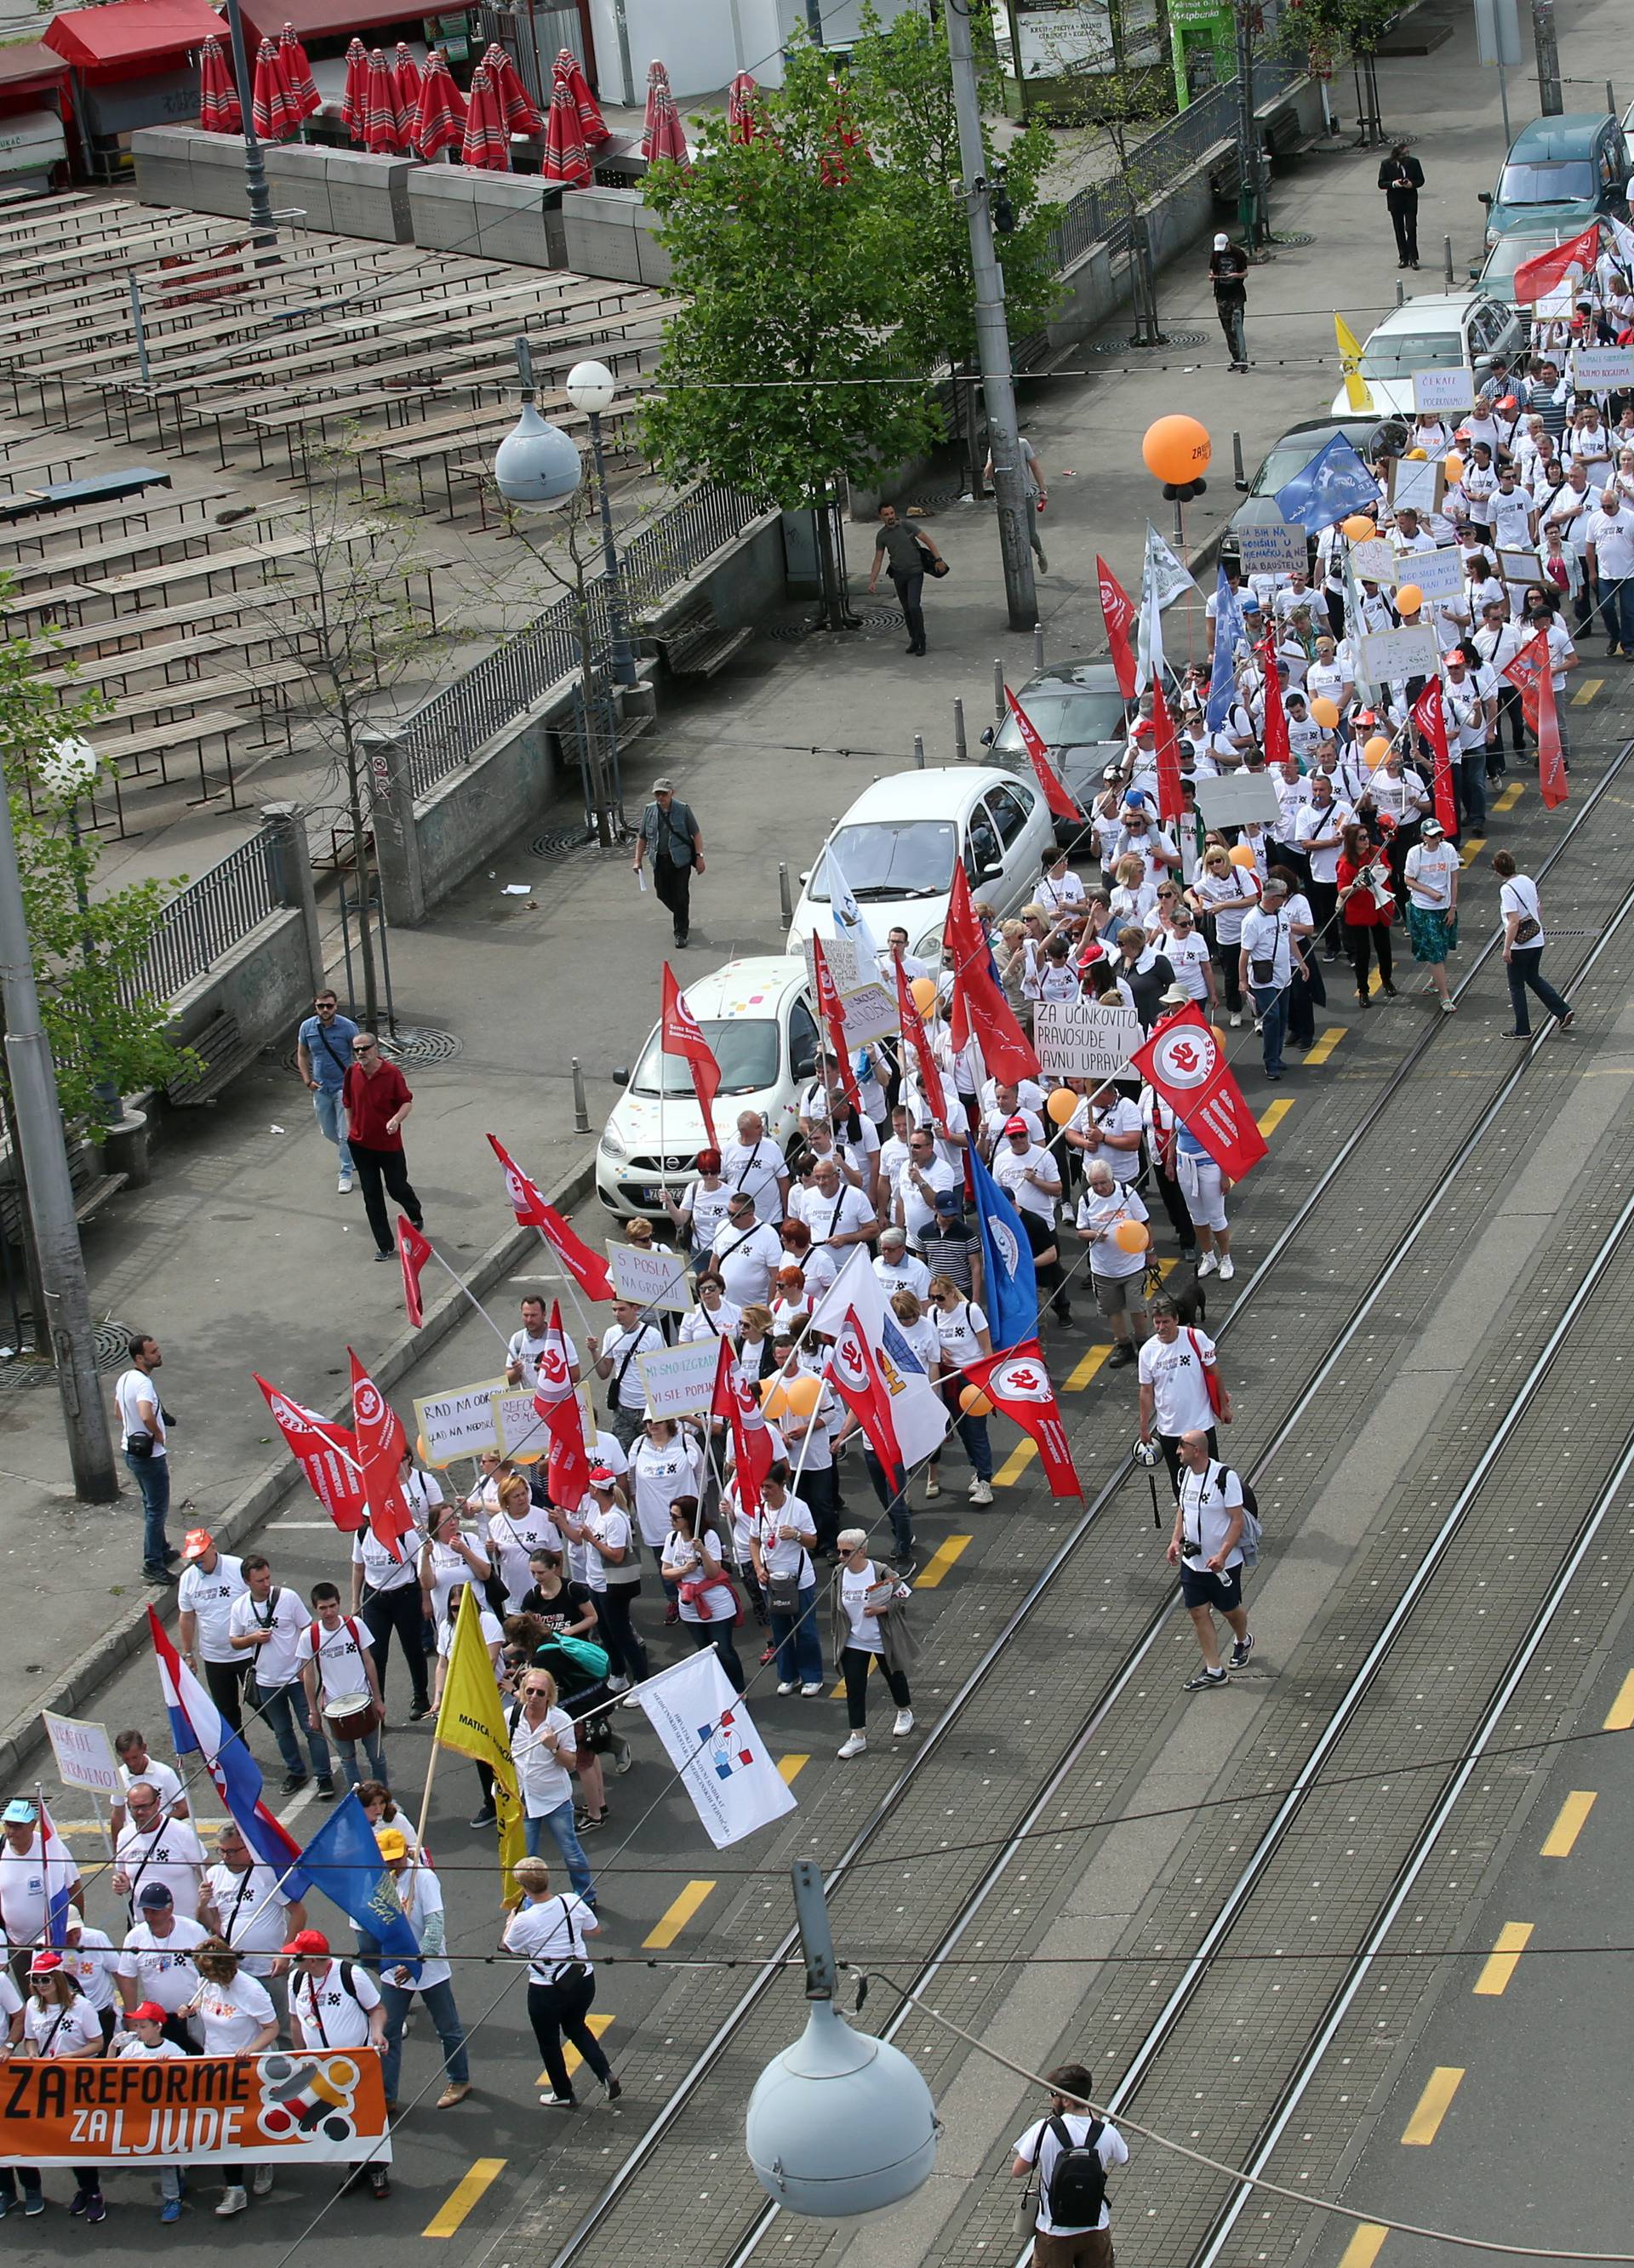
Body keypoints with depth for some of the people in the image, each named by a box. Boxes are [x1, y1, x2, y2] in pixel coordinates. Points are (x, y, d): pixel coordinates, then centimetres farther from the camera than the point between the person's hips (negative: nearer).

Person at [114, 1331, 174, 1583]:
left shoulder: (124, 1379, 3)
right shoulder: (143, 1383, -27)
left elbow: (119, 1412, 18)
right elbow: (146, 1415, -42)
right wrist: (160, 1436, -24)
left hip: (131, 1451, 9)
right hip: (150, 1455, -9)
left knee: (152, 1505, 24)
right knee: (157, 1509, 1)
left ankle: (162, 1551, 38)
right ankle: (152, 1565, 6)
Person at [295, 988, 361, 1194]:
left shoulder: (347, 1027, -14)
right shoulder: (307, 1027, -5)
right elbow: (302, 1055, 9)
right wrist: (308, 1080, -2)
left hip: (344, 1086, -4)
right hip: (321, 1088, 4)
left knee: (345, 1134, -5)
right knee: (328, 1132, 16)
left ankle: (346, 1175, 7)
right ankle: (350, 1152, 45)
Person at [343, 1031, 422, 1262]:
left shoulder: (392, 1073, -15)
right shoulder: (352, 1073, -4)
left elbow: (407, 1102, -10)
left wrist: (396, 1119, -28)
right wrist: (350, 1128, 10)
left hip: (389, 1143, -3)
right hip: (360, 1143, 3)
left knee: (396, 1187, 9)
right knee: (372, 1195, 5)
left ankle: (416, 1216, 44)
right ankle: (385, 1245, 14)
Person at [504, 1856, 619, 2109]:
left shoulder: (525, 1921, -22)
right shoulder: (572, 1902, -12)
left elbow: (508, 1947, -1)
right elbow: (594, 1930, 5)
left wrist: (512, 1917, 14)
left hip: (546, 1991, -5)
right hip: (583, 1981, 5)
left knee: (548, 2042, 19)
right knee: (575, 2027, 31)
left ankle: (564, 2095, 33)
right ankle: (606, 2076, 20)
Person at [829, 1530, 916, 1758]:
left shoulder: (881, 1573, -21)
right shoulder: (839, 1575, -7)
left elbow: (902, 1598, -12)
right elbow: (835, 1608, 5)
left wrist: (882, 1609, -26)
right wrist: (836, 1635, 8)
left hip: (883, 1641, -3)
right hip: (853, 1643, 3)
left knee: (894, 1677, 20)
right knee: (854, 1688, -1)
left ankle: (905, 1713, 46)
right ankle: (857, 1737, 6)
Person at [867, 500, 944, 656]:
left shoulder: (905, 526, -7)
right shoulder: (881, 536, 4)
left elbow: (927, 540, -6)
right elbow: (878, 560, 8)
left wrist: (938, 559, -15)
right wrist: (872, 581, 0)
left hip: (915, 572, -4)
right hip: (899, 575, 4)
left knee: (914, 605, -16)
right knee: (906, 609, 9)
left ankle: (921, 640, -8)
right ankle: (914, 641, 21)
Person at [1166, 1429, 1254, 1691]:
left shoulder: (1224, 1477, -23)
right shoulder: (1185, 1473, -1)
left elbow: (1237, 1520, -20)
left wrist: (1222, 1555, -27)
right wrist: (1176, 1540, 3)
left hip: (1223, 1563, -6)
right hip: (1192, 1560, 6)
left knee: (1230, 1609, 14)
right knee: (1198, 1612, 5)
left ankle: (1243, 1640, 46)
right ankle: (1214, 1671, 13)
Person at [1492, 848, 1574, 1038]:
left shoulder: (1507, 889, -21)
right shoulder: (1527, 881, 3)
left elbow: (1514, 921, -25)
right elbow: (1538, 909, 14)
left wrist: (1506, 949, -20)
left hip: (1520, 945, -8)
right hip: (1537, 942, 8)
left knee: (1516, 986, 7)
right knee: (1534, 978, 24)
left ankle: (1522, 1030, 13)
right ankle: (1563, 1012, 18)